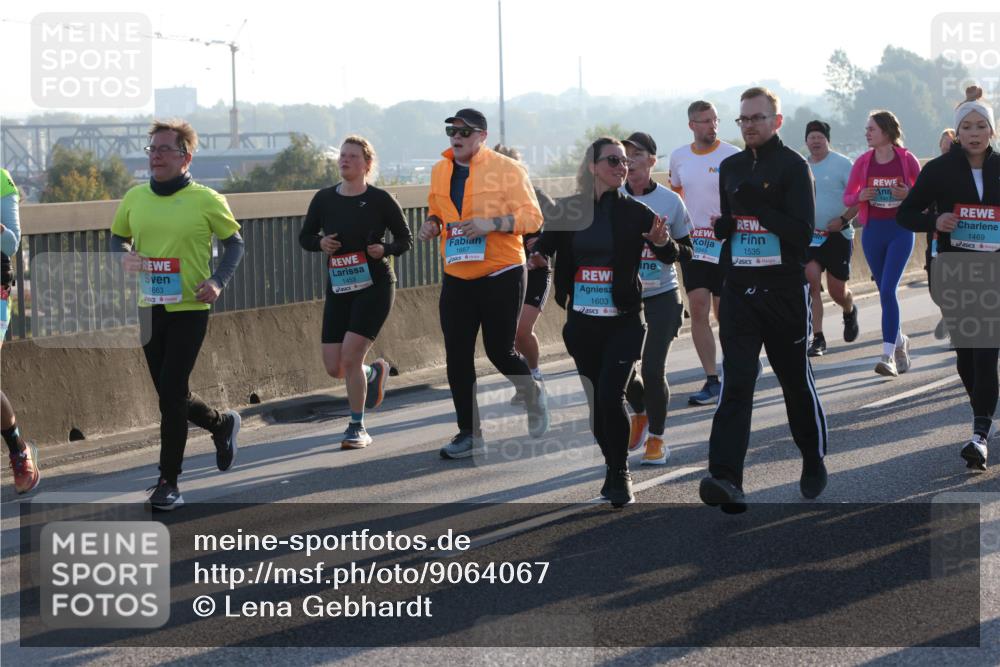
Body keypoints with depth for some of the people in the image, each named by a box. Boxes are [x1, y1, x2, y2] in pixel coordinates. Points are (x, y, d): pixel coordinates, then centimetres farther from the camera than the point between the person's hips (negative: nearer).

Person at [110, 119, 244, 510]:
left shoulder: (206, 200, -7)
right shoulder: (135, 198, 5)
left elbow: (234, 242, 4)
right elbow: (117, 238, 19)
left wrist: (218, 281, -11)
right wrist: (124, 257, -4)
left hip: (190, 308, -5)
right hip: (150, 309, 5)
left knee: (171, 394, -9)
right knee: (170, 394, 13)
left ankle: (168, 482, 1)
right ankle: (222, 424, 42)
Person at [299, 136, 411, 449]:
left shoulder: (380, 199, -5)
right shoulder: (324, 199, 3)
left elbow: (406, 239, 3)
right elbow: (304, 237, 13)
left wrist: (385, 249, -17)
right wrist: (320, 242, -9)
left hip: (374, 286, -4)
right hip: (338, 290, 4)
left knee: (350, 358, -15)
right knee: (334, 367, 1)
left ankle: (357, 428, 1)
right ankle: (375, 372, 36)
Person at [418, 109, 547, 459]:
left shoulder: (507, 170, -8)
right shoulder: (440, 171, 9)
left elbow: (531, 218, -10)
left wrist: (493, 223, -24)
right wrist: (432, 224, 1)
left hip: (501, 276, -5)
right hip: (456, 278, 5)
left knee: (500, 351, -1)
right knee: (457, 357, 1)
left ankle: (533, 394, 32)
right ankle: (469, 433, 11)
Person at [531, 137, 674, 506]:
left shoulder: (634, 212, -3)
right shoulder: (568, 210, 2)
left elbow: (669, 257, -5)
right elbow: (544, 245, 9)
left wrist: (663, 242, -28)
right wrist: (537, 255, -15)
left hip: (623, 321, -3)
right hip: (582, 320, 3)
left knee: (610, 396, -14)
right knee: (596, 398, 9)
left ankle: (621, 474, 1)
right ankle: (611, 466, 27)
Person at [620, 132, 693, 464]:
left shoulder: (670, 201, -3)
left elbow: (686, 250, 4)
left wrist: (666, 244, -10)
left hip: (662, 296, -2)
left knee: (653, 369, -7)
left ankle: (656, 439, 11)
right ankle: (640, 415, 37)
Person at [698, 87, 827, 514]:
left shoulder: (793, 166, -5)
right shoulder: (730, 168, 13)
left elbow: (802, 233, -13)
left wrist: (758, 206, -22)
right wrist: (722, 225, -1)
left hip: (785, 291, -3)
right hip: (738, 290, 4)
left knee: (796, 380, 10)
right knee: (735, 383, -9)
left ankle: (814, 462, 31)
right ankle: (726, 478, -20)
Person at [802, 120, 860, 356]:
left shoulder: (841, 163, -7)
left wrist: (843, 219, -18)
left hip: (837, 235, -3)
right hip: (810, 235, 3)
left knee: (837, 290, 4)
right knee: (811, 281, -14)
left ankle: (850, 312, 41)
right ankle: (817, 339, -11)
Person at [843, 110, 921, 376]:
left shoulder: (907, 160, -4)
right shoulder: (863, 162, 3)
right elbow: (847, 197, 10)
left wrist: (909, 195, -14)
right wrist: (860, 196, -11)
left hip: (901, 231, -4)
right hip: (873, 232, 4)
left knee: (888, 290, -16)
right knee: (885, 292, 11)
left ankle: (888, 355, -18)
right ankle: (900, 342, 33)